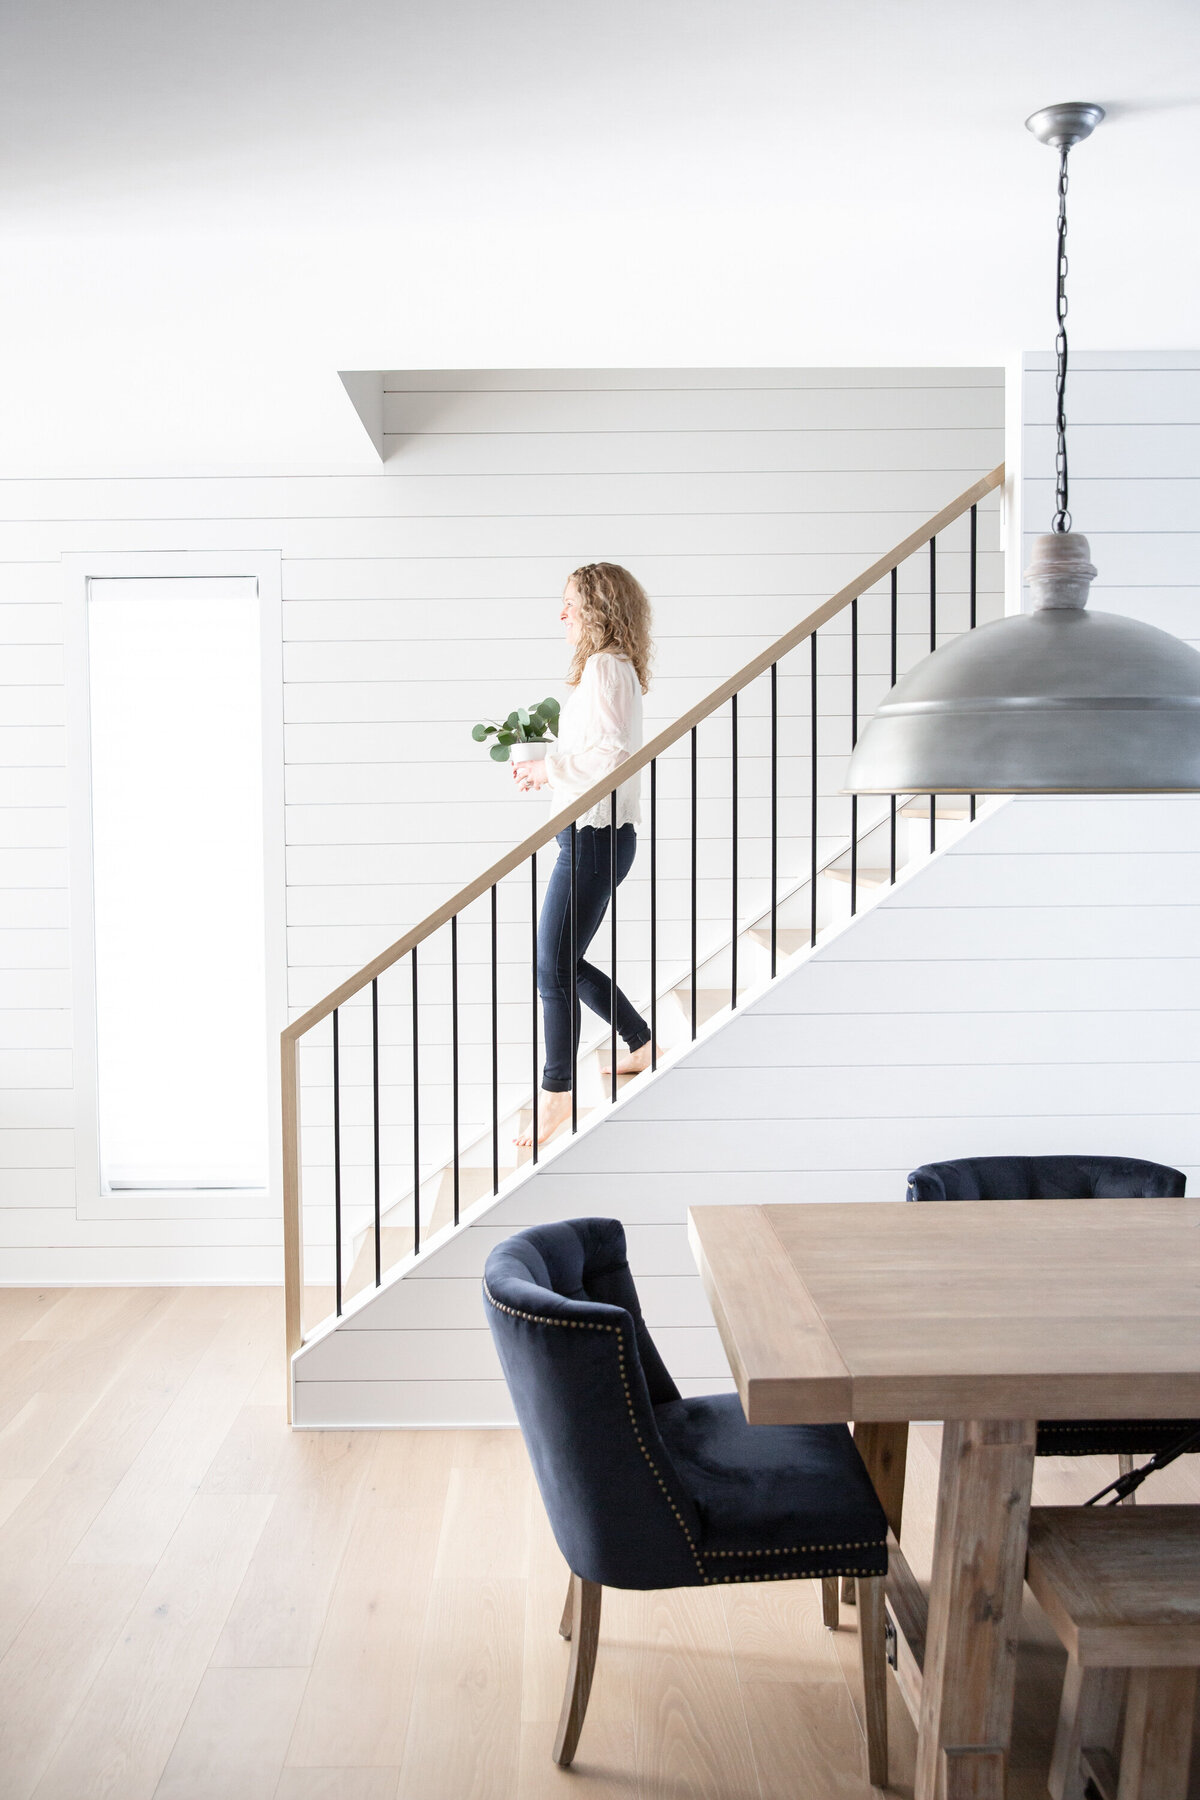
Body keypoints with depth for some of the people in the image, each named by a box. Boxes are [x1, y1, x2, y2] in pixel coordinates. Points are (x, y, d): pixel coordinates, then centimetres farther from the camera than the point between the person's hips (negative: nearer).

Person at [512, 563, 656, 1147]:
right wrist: (547, 772, 11)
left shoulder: (604, 666, -14)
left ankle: (555, 1097, 5)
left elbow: (611, 756, -22)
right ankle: (643, 1045, 31)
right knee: (565, 963, 17)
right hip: (595, 834, 10)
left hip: (594, 835, -10)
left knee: (554, 969, -4)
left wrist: (547, 767, -12)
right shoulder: (614, 667, 17)